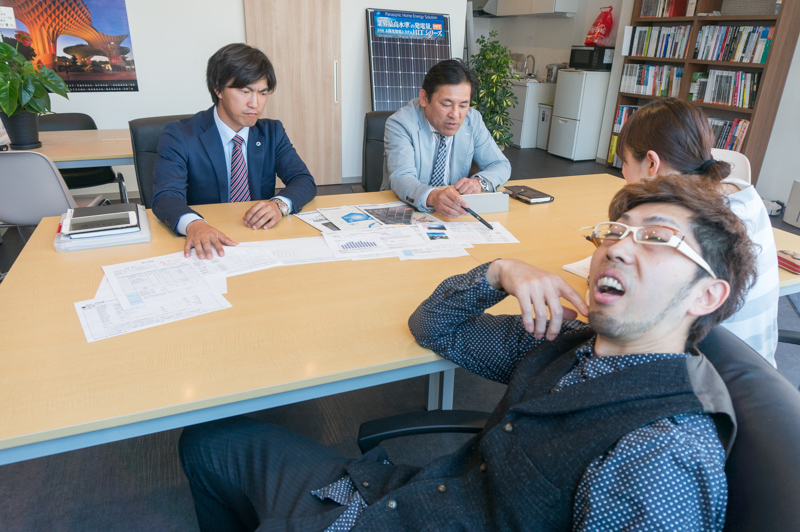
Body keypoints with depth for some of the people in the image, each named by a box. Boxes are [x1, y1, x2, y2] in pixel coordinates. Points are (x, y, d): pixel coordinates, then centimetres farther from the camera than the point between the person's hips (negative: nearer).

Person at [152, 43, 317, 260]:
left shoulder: (272, 132, 9)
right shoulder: (179, 135, -4)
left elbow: (304, 181, 1)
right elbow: (166, 195, -17)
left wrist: (280, 204, -23)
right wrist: (194, 224, -40)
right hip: (207, 250, -1)